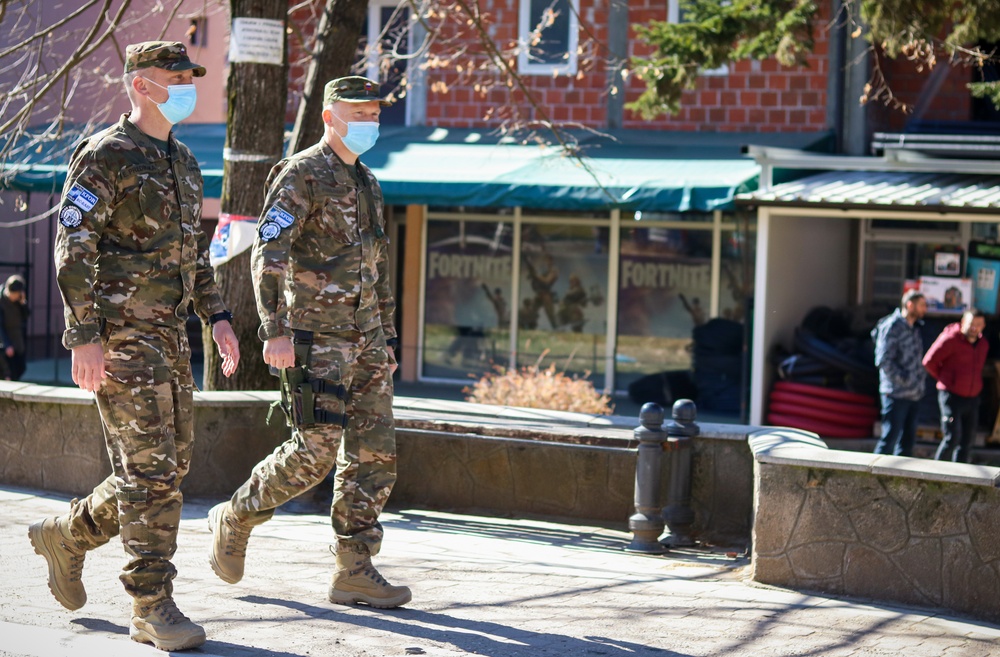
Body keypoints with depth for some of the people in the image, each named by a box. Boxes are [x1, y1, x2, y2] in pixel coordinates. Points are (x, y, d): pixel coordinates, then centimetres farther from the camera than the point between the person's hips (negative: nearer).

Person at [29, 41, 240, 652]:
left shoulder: (184, 162, 16)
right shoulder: (104, 156, -9)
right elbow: (73, 249, -14)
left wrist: (218, 316, 14)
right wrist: (83, 336, -19)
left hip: (171, 333, 8)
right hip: (120, 335, -8)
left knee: (170, 465, 10)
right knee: (150, 469, -10)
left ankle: (67, 535, 29)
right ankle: (154, 607, -4)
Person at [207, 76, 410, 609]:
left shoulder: (367, 184, 18)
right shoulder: (301, 175, -9)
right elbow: (268, 254, -18)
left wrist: (387, 337, 21)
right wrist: (275, 330, -26)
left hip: (365, 340, 8)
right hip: (316, 338, -8)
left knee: (374, 455, 1)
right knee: (315, 453, -10)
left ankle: (354, 572, 5)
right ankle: (234, 520, 11)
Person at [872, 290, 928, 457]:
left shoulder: (914, 328, 13)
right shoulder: (892, 327, -13)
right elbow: (883, 361, -18)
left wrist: (921, 377, 11)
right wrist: (904, 380, -17)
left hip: (913, 395, 8)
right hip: (896, 394, -8)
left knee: (907, 439, 11)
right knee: (890, 437, -7)